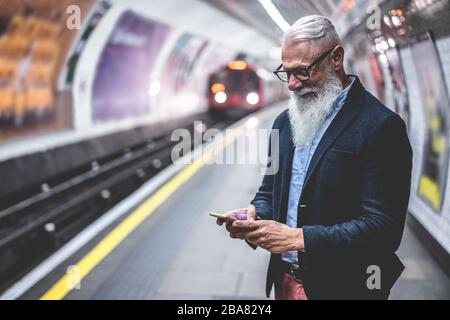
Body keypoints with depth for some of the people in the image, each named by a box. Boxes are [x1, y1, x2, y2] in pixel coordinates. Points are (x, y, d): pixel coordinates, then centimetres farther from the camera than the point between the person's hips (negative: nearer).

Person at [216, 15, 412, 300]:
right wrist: (255, 214, -8)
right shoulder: (285, 121, 7)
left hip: (342, 287, -6)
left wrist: (298, 238, -24)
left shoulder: (380, 126, -16)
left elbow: (384, 228, -20)